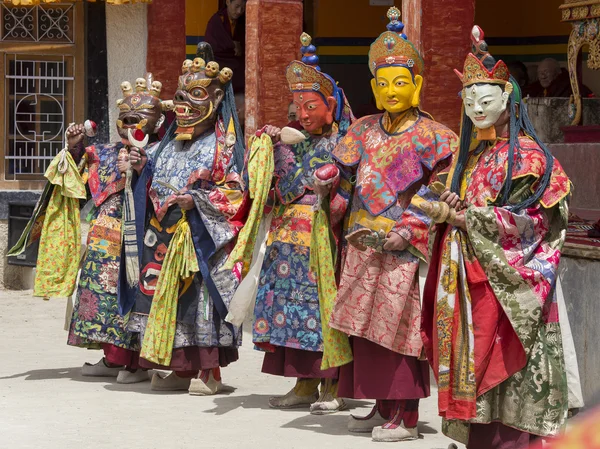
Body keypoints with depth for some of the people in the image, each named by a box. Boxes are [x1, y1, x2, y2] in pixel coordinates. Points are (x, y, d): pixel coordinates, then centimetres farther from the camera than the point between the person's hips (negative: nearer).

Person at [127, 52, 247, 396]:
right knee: (170, 294, 6)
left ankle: (210, 371, -4)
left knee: (201, 295, -9)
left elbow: (235, 190, -9)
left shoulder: (221, 145, -3)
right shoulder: (172, 143, 17)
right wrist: (144, 167, 7)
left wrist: (197, 200, -18)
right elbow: (158, 184, 25)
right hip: (167, 234, 7)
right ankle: (183, 368, 14)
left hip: (202, 237, -7)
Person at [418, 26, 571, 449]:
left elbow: (527, 221, -12)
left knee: (501, 359, -10)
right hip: (464, 276, 7)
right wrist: (443, 212, -2)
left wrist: (467, 217, -12)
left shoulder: (526, 156, -5)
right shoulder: (468, 155, 18)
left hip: (503, 277, -7)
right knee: (471, 353, 3)